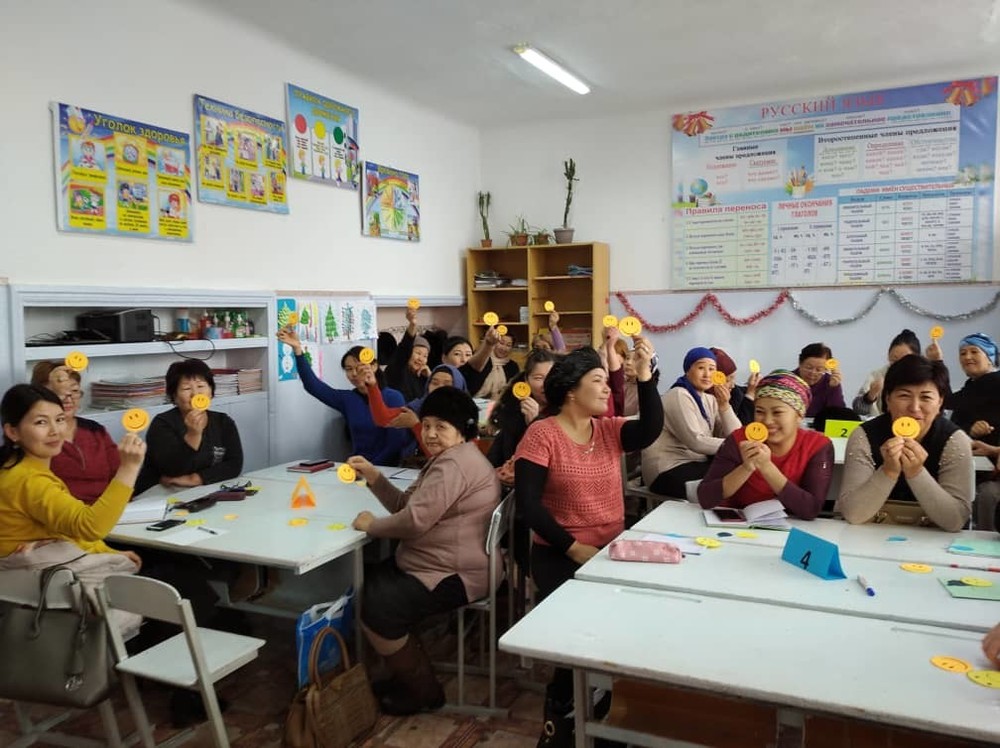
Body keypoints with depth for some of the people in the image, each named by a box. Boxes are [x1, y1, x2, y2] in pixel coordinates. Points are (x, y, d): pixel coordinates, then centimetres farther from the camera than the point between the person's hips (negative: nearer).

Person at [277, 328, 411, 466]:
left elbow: (396, 443, -9)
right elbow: (312, 385, -2)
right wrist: (297, 349, -12)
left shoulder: (393, 397, -4)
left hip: (388, 468, -3)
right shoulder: (347, 399, 8)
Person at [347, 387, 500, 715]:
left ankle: (424, 690, 3)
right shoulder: (448, 459, 15)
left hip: (455, 575, -12)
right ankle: (409, 672, 24)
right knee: (366, 583, 15)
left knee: (377, 610, -18)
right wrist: (373, 476, -1)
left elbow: (415, 520, -27)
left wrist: (372, 525, -11)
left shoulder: (454, 464, -22)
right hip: (441, 564, 12)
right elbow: (407, 504, 12)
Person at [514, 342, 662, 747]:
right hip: (561, 554, -4)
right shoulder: (542, 434, -8)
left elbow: (651, 429, -13)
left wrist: (644, 376, -24)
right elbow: (528, 504, -14)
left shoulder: (610, 429, 7)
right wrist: (572, 548, -20)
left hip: (613, 548, 5)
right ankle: (562, 709, 5)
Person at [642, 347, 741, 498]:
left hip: (694, 465, 8)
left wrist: (724, 406, -10)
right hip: (669, 472, -8)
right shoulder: (678, 396, -13)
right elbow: (696, 441, -22)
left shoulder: (710, 400, 12)